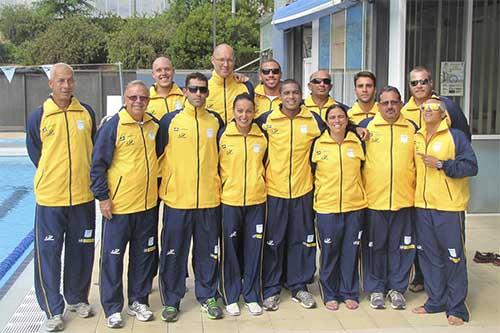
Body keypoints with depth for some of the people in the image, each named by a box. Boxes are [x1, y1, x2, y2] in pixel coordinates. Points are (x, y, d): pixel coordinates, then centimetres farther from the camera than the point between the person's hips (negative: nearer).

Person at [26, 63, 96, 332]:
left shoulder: (87, 113, 4)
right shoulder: (38, 116, -2)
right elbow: (35, 153, 8)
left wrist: (83, 178, 10)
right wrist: (52, 176, 7)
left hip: (83, 196, 2)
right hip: (50, 197, -2)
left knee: (81, 250, 12)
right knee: (48, 253, 2)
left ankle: (77, 298, 32)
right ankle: (53, 310, 15)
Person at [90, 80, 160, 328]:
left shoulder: (154, 126, 5)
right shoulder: (112, 126, -9)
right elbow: (98, 164, -8)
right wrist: (103, 196, -13)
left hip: (148, 205, 5)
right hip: (118, 205, -4)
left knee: (144, 256, 13)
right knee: (113, 257, 4)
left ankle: (138, 301, 27)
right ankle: (112, 308, 16)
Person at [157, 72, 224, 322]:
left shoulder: (216, 121, 6)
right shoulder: (170, 120, -1)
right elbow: (156, 154, 4)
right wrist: (160, 186, 2)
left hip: (209, 199, 2)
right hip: (176, 199, -2)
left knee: (207, 252, 10)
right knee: (173, 253, 6)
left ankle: (208, 296, 26)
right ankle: (171, 300, 19)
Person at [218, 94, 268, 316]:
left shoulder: (263, 137, 3)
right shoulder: (223, 135, -4)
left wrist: (260, 186, 13)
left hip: (256, 200, 2)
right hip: (229, 201, -2)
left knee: (253, 249, 7)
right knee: (230, 250, 4)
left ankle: (252, 296, 21)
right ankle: (231, 296, 19)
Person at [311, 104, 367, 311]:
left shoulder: (358, 143, 5)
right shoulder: (317, 144, 0)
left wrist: (355, 189, 13)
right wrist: (320, 190, 6)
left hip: (355, 206, 2)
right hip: (326, 207, -1)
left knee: (351, 251, 8)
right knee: (329, 252, 5)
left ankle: (350, 293, 21)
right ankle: (330, 294, 18)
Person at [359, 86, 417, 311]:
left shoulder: (412, 129, 7)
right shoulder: (366, 126, 1)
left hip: (404, 199, 2)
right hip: (373, 199, -1)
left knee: (401, 246, 8)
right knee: (375, 246, 7)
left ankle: (397, 288, 23)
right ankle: (375, 289, 20)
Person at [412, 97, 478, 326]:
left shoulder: (456, 136, -5)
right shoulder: (416, 138, 12)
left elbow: (471, 166, -12)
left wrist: (441, 164, -18)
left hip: (449, 206, -5)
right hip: (422, 205, 6)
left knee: (453, 256, -1)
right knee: (429, 255, 11)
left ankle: (456, 308, 9)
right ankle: (436, 300, 23)